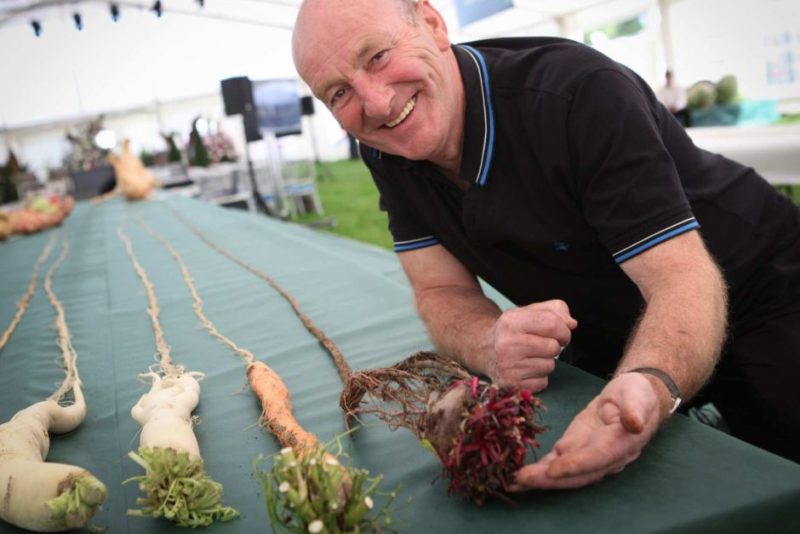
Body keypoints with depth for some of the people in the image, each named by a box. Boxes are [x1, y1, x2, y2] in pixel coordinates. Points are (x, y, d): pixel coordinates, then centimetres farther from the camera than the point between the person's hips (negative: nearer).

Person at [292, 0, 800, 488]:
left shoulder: (578, 93, -31)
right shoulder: (386, 154, -12)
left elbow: (685, 281, -33)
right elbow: (444, 292, -11)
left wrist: (650, 385, -55)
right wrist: (492, 346, -34)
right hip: (610, 340, 4)